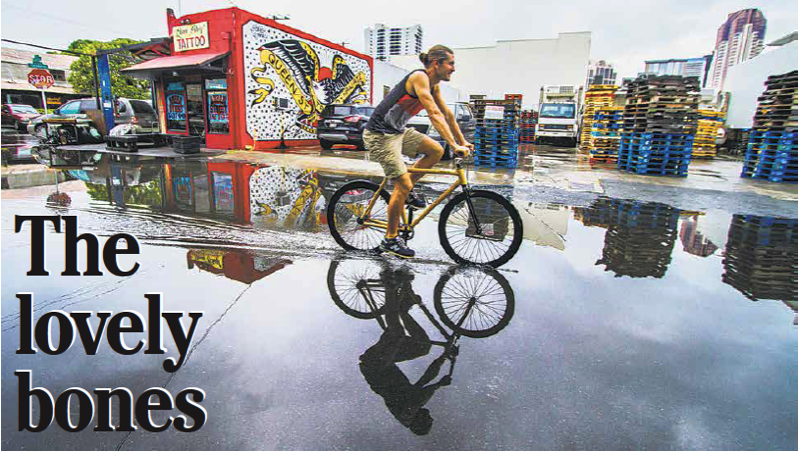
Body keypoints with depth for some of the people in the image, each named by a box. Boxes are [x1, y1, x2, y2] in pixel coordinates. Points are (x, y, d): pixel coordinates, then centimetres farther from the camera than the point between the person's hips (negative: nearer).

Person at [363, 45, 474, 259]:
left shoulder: (434, 84, 9)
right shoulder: (419, 77, -19)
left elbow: (447, 114, 16)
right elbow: (434, 115, -27)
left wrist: (463, 141, 16)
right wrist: (454, 146, -31)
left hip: (397, 131, 9)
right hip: (379, 135, -9)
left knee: (436, 151, 1)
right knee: (403, 184, -11)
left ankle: (406, 192, 14)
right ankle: (390, 239, 3)